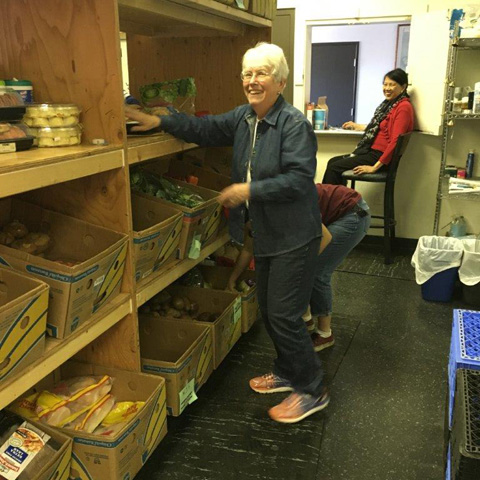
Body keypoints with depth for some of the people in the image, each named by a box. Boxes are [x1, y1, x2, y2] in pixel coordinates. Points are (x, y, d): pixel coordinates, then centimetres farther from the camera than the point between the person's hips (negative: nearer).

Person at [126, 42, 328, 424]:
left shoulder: (294, 124, -20)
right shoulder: (244, 117, 6)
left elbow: (299, 179, -25)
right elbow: (206, 129, 14)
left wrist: (251, 190, -25)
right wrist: (159, 122, 6)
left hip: (294, 237, -9)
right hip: (265, 233, 9)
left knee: (284, 315, -4)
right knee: (268, 309, 19)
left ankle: (313, 391, 16)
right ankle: (287, 373, 40)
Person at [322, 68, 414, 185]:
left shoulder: (404, 107, -15)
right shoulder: (390, 103, 12)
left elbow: (395, 141, -22)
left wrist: (374, 167, -24)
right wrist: (357, 126, 37)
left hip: (381, 156, -9)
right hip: (372, 150, 9)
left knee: (334, 167, -14)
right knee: (332, 162, 4)